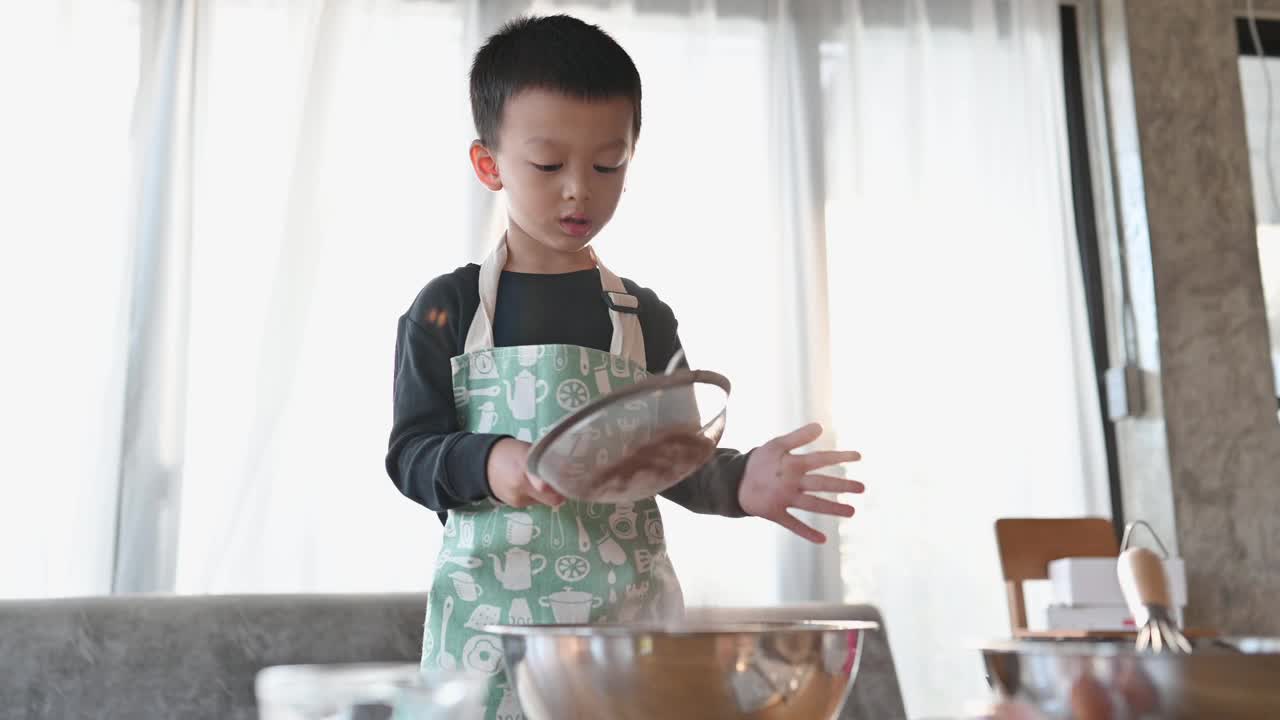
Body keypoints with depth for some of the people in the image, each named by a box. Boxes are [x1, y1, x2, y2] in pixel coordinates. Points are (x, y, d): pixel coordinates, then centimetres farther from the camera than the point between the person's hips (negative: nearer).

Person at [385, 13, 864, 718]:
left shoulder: (643, 317, 8)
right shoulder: (446, 310, 1)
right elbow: (411, 453, -2)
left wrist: (736, 481, -14)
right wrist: (490, 466, -22)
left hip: (626, 605, 2)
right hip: (491, 608, -1)